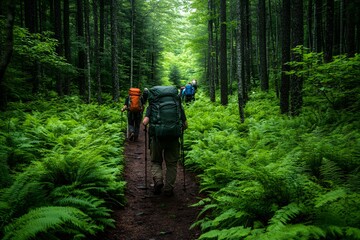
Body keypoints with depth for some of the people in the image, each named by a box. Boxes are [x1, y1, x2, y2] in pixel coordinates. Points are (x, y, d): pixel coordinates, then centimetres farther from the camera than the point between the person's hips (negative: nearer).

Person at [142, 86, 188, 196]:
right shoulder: (177, 103, 14)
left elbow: (145, 122, -7)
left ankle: (158, 179, -4)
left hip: (157, 136, -1)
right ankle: (168, 189, 15)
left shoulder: (152, 105, 9)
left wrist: (146, 126, 14)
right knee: (172, 164, 15)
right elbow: (185, 124, 8)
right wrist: (180, 130, 27)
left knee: (156, 161, 19)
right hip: (174, 137, 1)